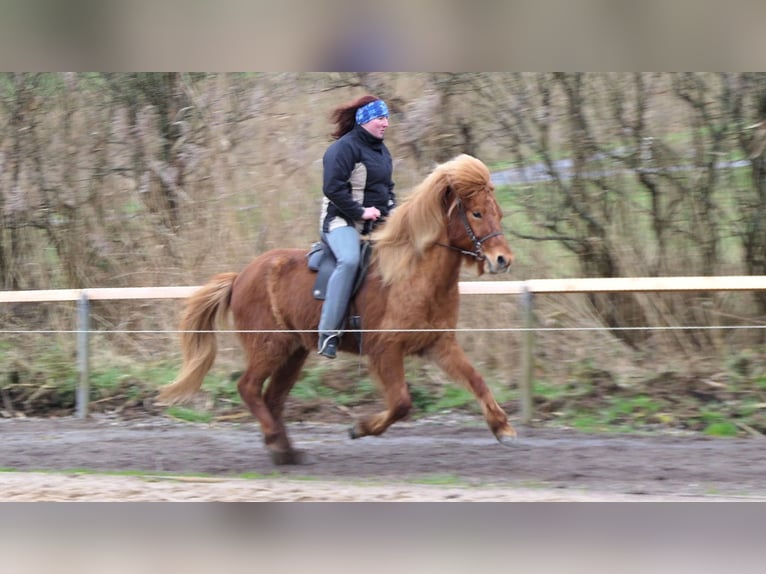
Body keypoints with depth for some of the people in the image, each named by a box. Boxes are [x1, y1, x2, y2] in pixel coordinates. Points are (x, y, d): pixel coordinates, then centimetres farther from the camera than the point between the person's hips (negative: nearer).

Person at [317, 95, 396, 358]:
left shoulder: (381, 150, 17)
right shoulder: (344, 148, -11)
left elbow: (388, 186, 27)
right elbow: (333, 188, -19)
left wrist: (391, 208, 7)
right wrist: (360, 212, -20)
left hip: (377, 222, 9)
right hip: (343, 220, -9)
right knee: (349, 260, -35)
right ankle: (329, 332, -34)